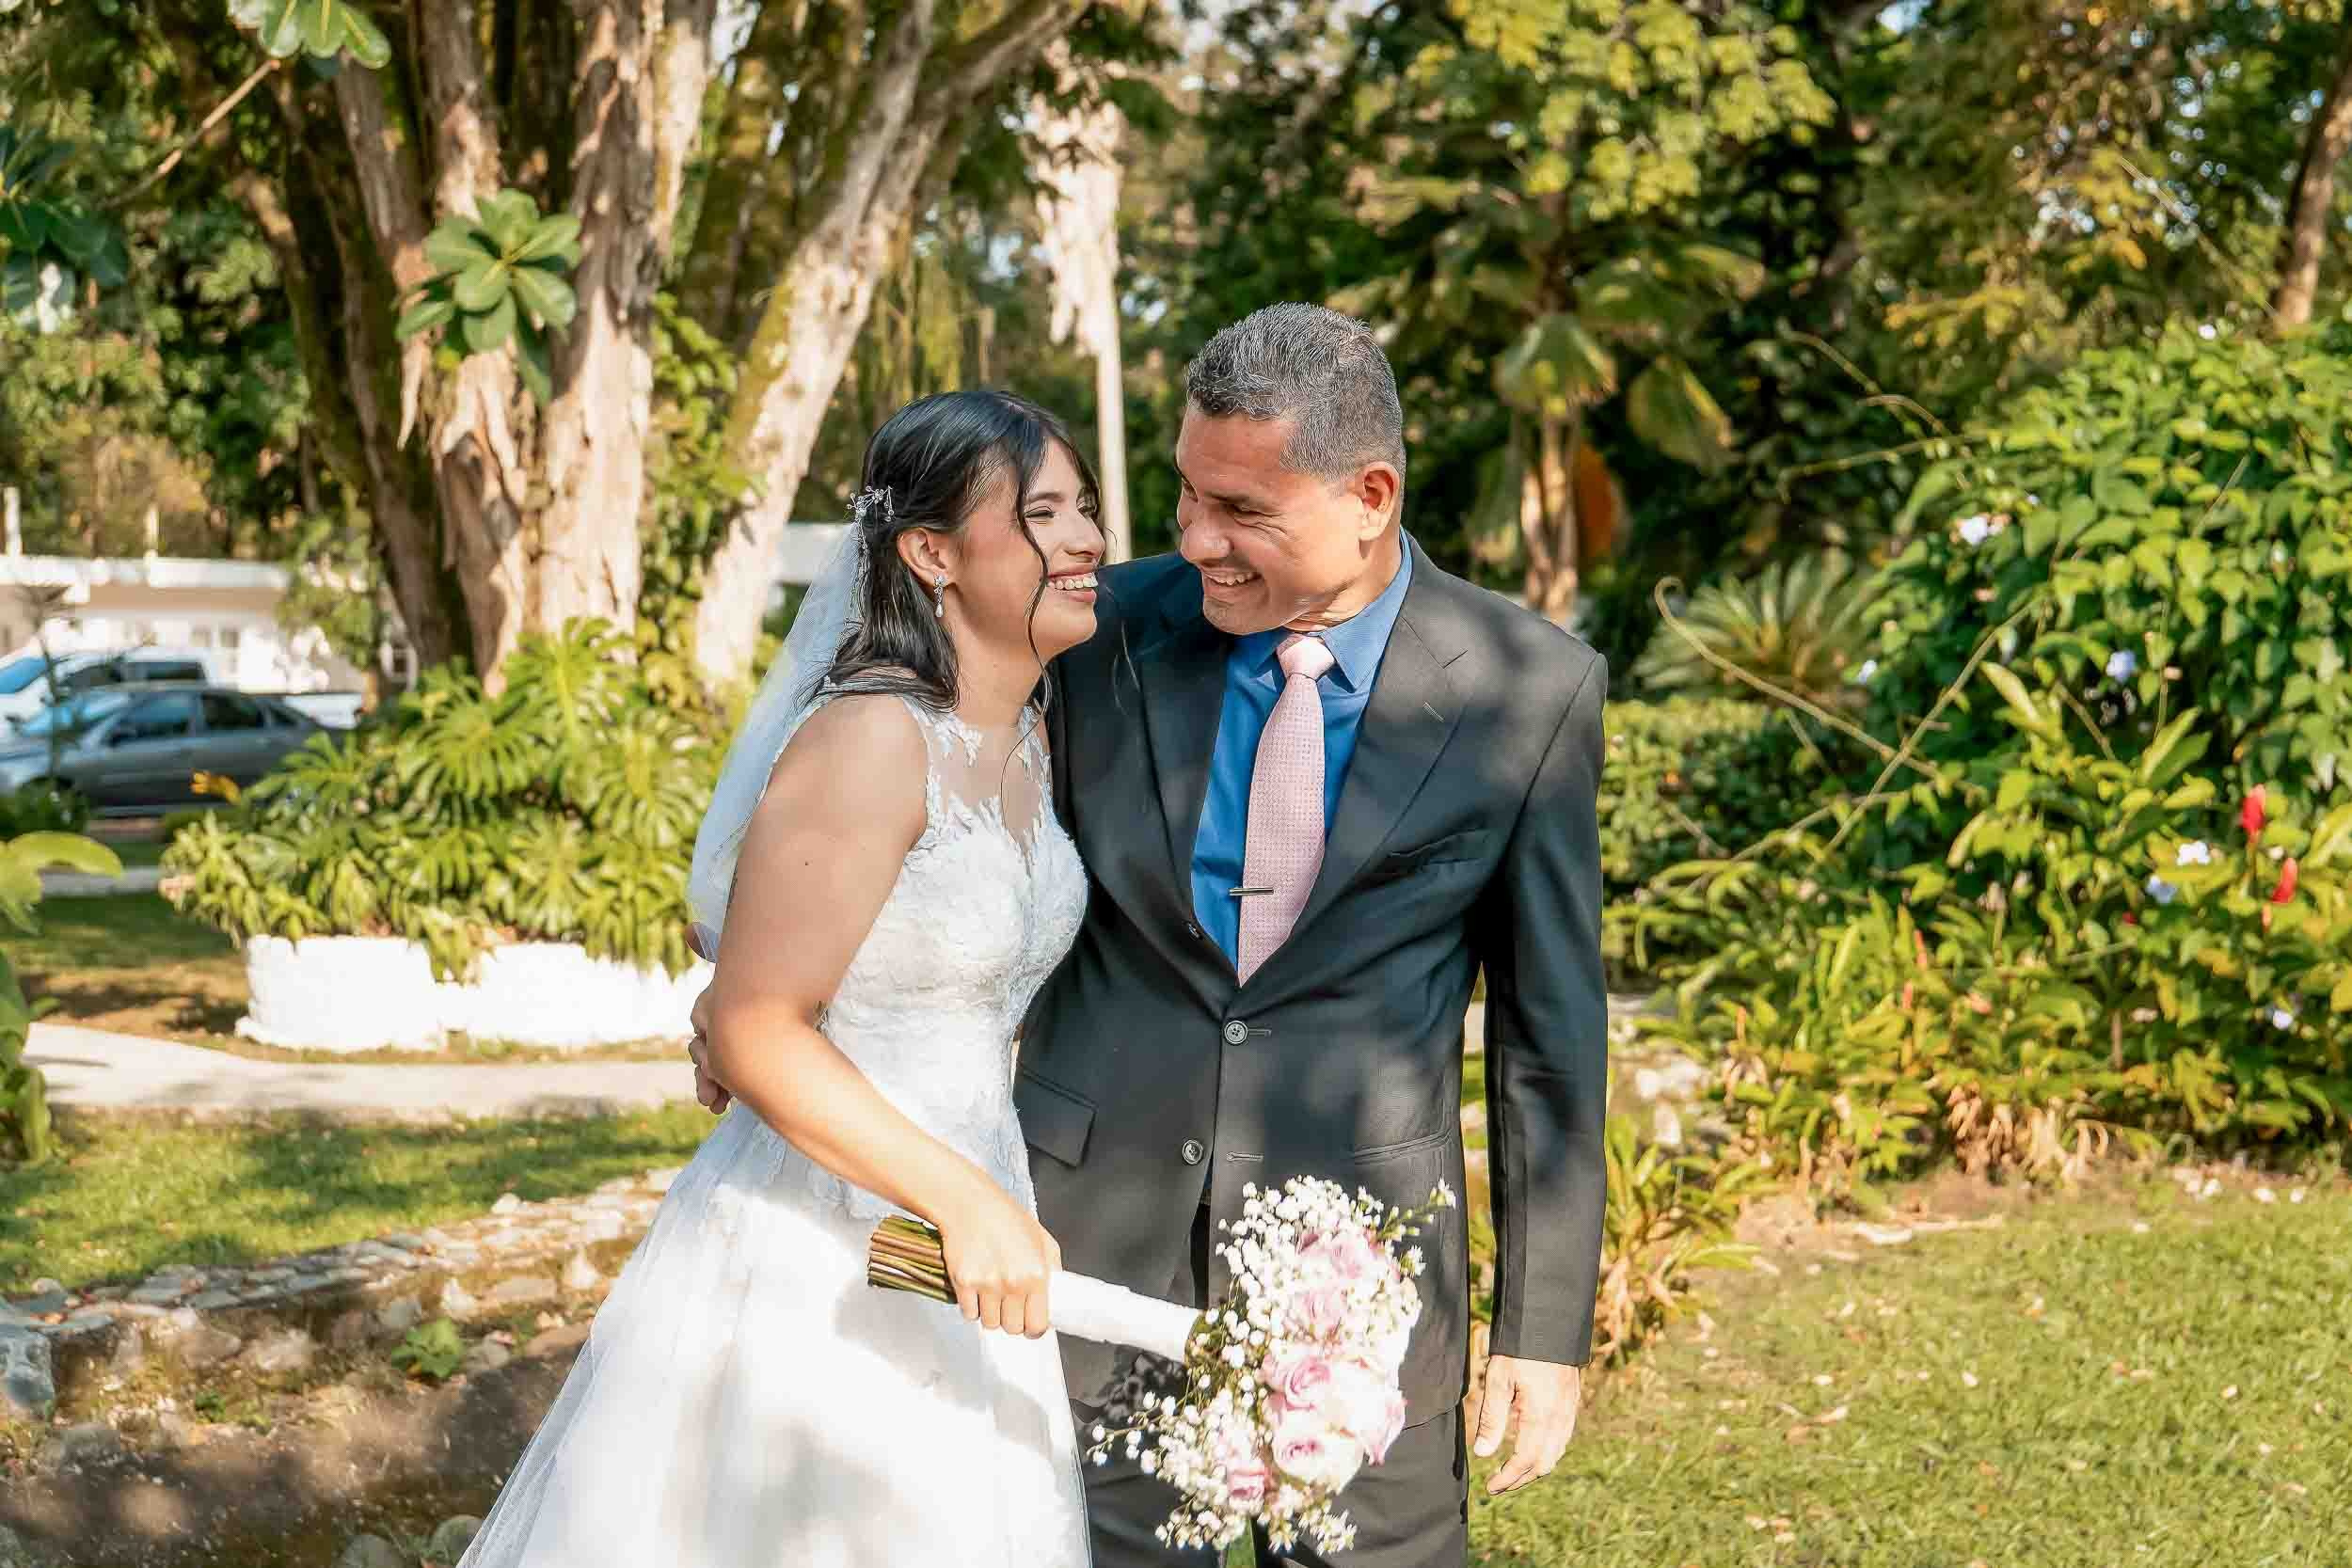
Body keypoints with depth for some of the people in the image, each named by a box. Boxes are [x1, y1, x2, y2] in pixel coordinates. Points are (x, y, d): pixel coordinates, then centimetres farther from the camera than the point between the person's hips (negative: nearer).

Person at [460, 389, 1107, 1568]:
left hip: (960, 1255, 8)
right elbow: (757, 1035, -22)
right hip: (814, 1259, -8)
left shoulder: (1028, 740, 5)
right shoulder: (868, 742, -21)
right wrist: (965, 1202, -26)